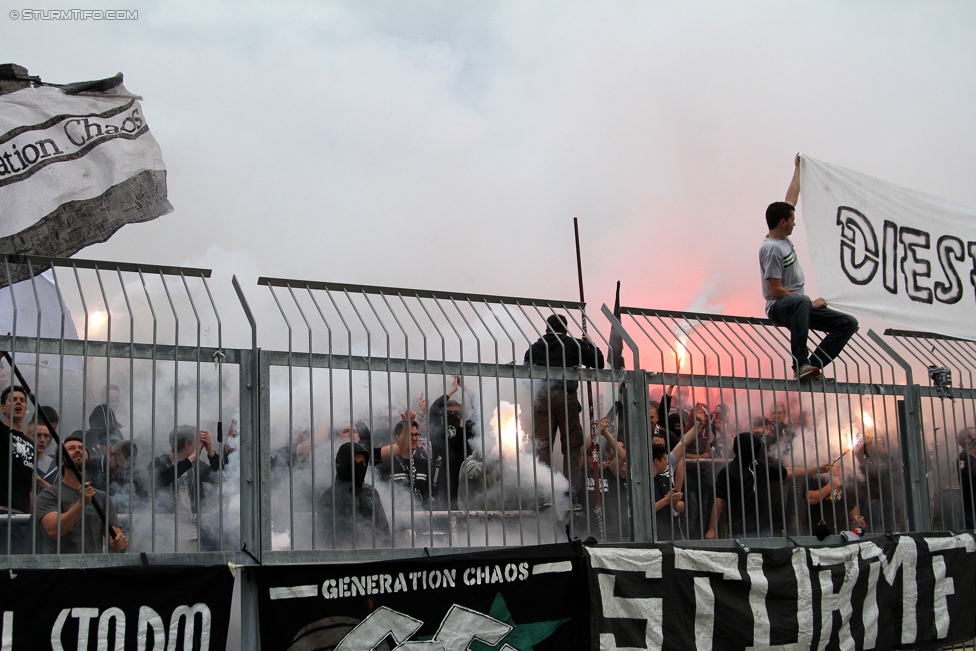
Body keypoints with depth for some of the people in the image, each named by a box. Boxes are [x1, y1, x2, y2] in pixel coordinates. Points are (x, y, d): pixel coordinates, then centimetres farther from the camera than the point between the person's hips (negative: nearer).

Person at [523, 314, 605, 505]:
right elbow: (598, 362, 10)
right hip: (566, 396, -2)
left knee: (542, 447, 1)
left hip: (541, 398, 2)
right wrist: (589, 344, 27)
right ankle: (571, 495, -5)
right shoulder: (574, 345, 10)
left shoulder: (535, 348, 16)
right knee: (572, 447, 2)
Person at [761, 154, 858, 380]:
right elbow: (776, 291, -20)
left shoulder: (783, 238, 9)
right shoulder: (771, 248, -16)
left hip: (799, 305, 9)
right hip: (779, 307, -9)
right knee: (801, 302, -45)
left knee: (848, 323, 0)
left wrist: (798, 169, 26)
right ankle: (800, 364, -44)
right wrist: (810, 303, -15)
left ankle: (812, 364, -9)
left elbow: (791, 199, 20)